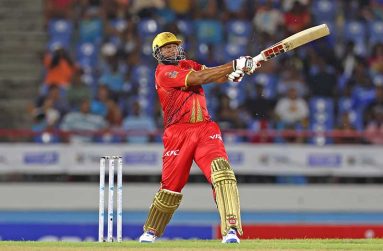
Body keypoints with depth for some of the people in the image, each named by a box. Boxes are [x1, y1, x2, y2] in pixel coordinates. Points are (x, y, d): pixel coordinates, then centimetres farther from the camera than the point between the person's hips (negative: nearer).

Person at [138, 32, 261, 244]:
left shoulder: (188, 65, 18)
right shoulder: (163, 72, -4)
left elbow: (215, 76, 4)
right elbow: (199, 78, -16)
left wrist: (233, 73, -19)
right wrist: (234, 65, -20)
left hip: (205, 129, 4)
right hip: (178, 133, -4)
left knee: (221, 169, -20)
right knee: (171, 186, 4)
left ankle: (231, 229, -29)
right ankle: (150, 232, 28)